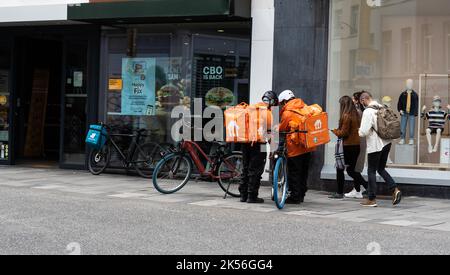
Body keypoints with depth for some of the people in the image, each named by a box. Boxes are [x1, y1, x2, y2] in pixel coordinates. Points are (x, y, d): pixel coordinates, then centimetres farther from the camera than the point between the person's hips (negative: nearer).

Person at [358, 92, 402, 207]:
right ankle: (395, 189, 3)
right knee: (381, 169, 19)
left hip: (375, 145, -7)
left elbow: (364, 132, -21)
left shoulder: (368, 112, -18)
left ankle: (371, 199, 10)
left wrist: (360, 131, 1)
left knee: (371, 171, 5)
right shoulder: (382, 108, 6)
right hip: (387, 142, 7)